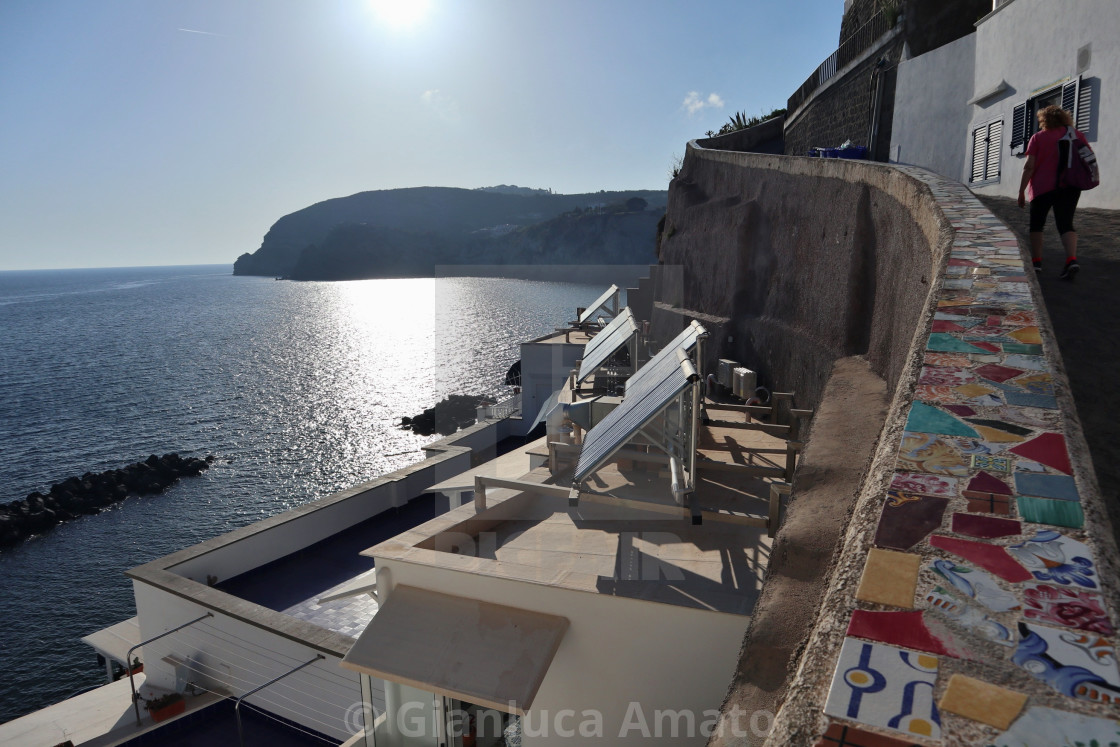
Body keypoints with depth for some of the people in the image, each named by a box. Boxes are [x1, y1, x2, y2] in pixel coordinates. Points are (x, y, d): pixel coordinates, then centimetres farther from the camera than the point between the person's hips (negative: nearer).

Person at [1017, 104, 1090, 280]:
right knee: (1065, 224, 0)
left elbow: (1029, 166, -7)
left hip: (1043, 187, -3)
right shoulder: (1077, 135, 10)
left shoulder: (1038, 137, 0)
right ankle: (1072, 259, -21)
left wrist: (1021, 191, -4)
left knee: (1036, 224, 11)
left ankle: (1036, 261, 5)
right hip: (1070, 187, 3)